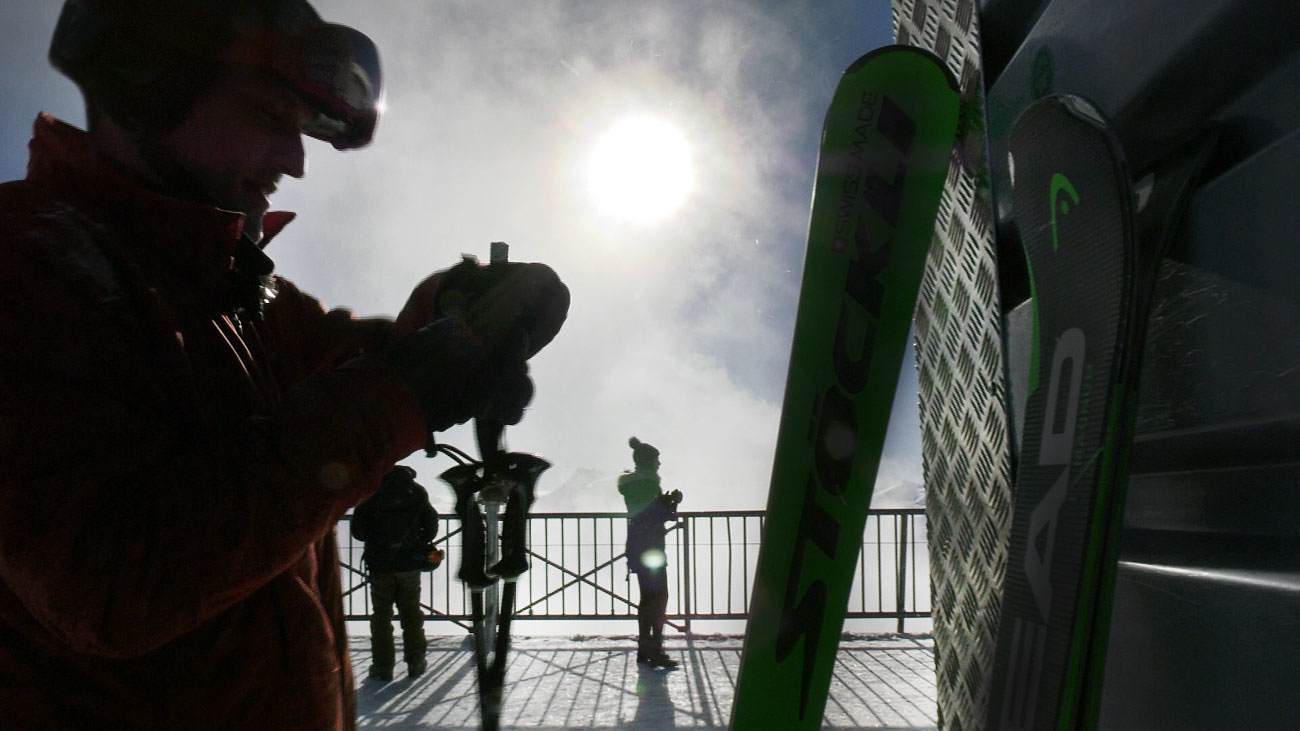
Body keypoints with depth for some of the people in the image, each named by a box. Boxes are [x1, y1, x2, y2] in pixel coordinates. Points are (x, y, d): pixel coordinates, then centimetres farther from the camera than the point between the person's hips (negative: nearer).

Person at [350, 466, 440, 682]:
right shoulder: (416, 490, -3)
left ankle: (382, 666, 11)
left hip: (380, 565, -2)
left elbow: (358, 531, -6)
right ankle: (415, 662, 17)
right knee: (411, 613, 13)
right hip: (410, 564, 2)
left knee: (381, 615, 9)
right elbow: (431, 527, 1)